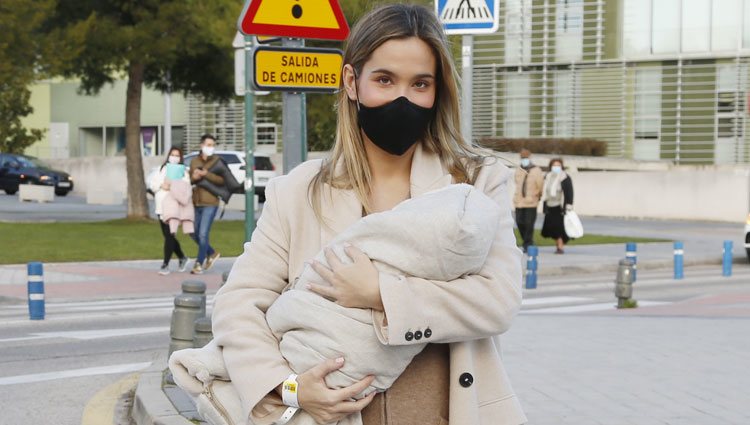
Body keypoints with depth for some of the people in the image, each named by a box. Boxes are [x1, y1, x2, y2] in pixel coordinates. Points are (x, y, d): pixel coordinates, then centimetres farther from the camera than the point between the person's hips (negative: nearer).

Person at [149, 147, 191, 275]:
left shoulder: (183, 172, 2)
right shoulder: (162, 169, 17)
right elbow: (152, 183, 9)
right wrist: (161, 186, -9)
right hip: (160, 207, 6)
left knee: (169, 235, -10)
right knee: (168, 235, 11)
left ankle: (166, 264, -6)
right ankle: (182, 257, 29)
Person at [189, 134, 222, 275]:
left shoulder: (217, 161, -3)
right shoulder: (194, 161, 11)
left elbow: (222, 180, -13)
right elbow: (189, 180, 12)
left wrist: (206, 174, -22)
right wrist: (194, 177, -10)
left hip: (210, 204, -6)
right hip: (196, 203, 6)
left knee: (203, 234, -9)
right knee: (194, 233, 11)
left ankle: (199, 264, 1)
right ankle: (212, 253, 31)